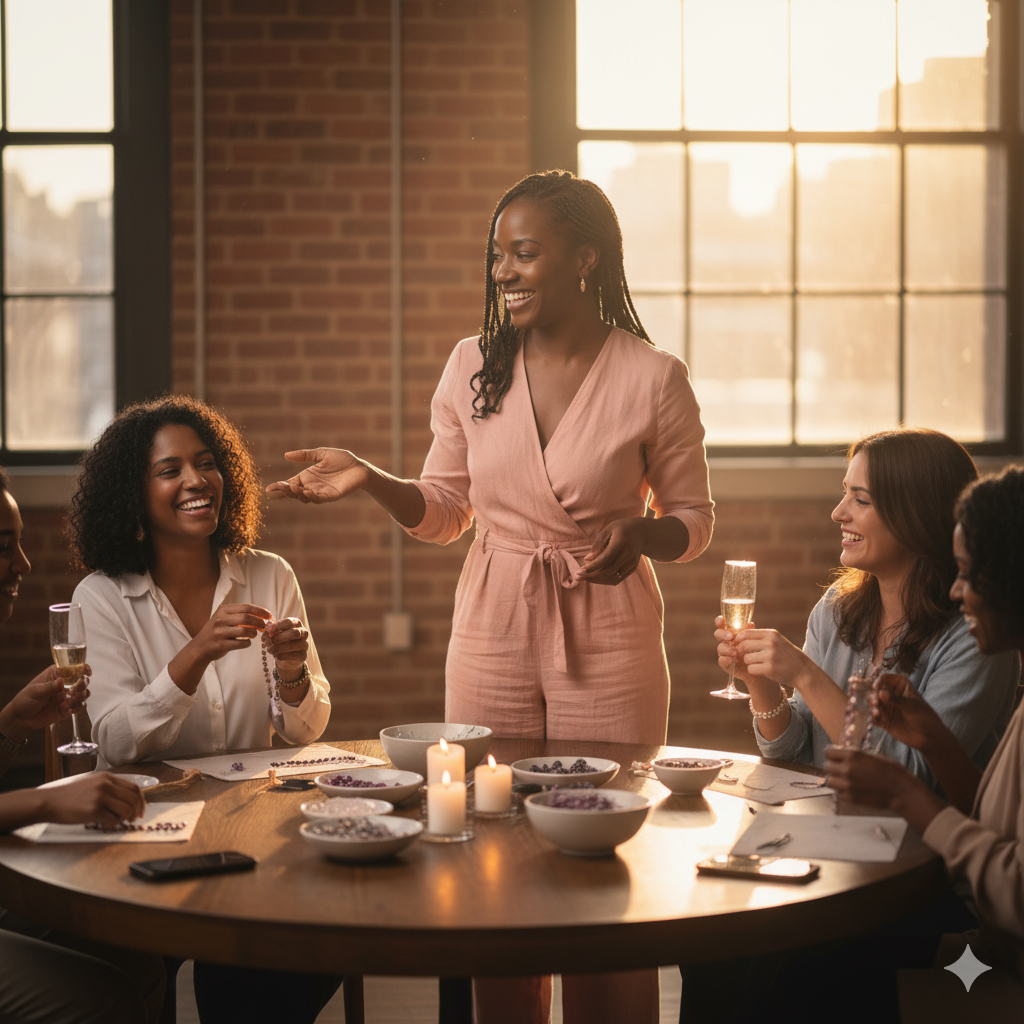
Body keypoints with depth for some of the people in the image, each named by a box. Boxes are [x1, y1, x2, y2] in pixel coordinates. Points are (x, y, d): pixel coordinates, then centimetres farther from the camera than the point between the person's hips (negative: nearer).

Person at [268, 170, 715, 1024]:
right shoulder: (473, 368, 3)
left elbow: (695, 521, 3)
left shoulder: (653, 379, -6)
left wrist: (641, 537, -18)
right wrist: (370, 480, -7)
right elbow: (446, 511, 10)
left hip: (608, 643, -3)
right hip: (492, 639, 3)